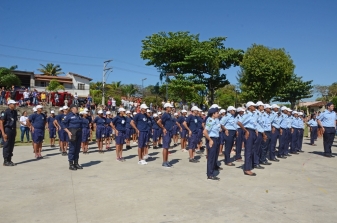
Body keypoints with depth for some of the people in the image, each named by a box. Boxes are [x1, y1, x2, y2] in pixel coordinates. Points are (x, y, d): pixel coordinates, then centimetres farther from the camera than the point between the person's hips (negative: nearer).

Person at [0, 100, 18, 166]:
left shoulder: (15, 112, 11)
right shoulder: (6, 112, -11)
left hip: (13, 130, 7)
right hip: (7, 131, -7)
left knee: (11, 146, 10)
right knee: (6, 146, -2)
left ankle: (9, 160, 19)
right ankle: (6, 161, 5)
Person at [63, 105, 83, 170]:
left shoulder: (78, 115, 14)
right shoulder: (69, 115, -6)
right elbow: (64, 125, -8)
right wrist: (68, 132, -18)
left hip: (79, 133, 7)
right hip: (72, 133, -7)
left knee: (78, 148, 10)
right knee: (72, 149, -3)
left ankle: (76, 163, 20)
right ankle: (71, 165, 4)